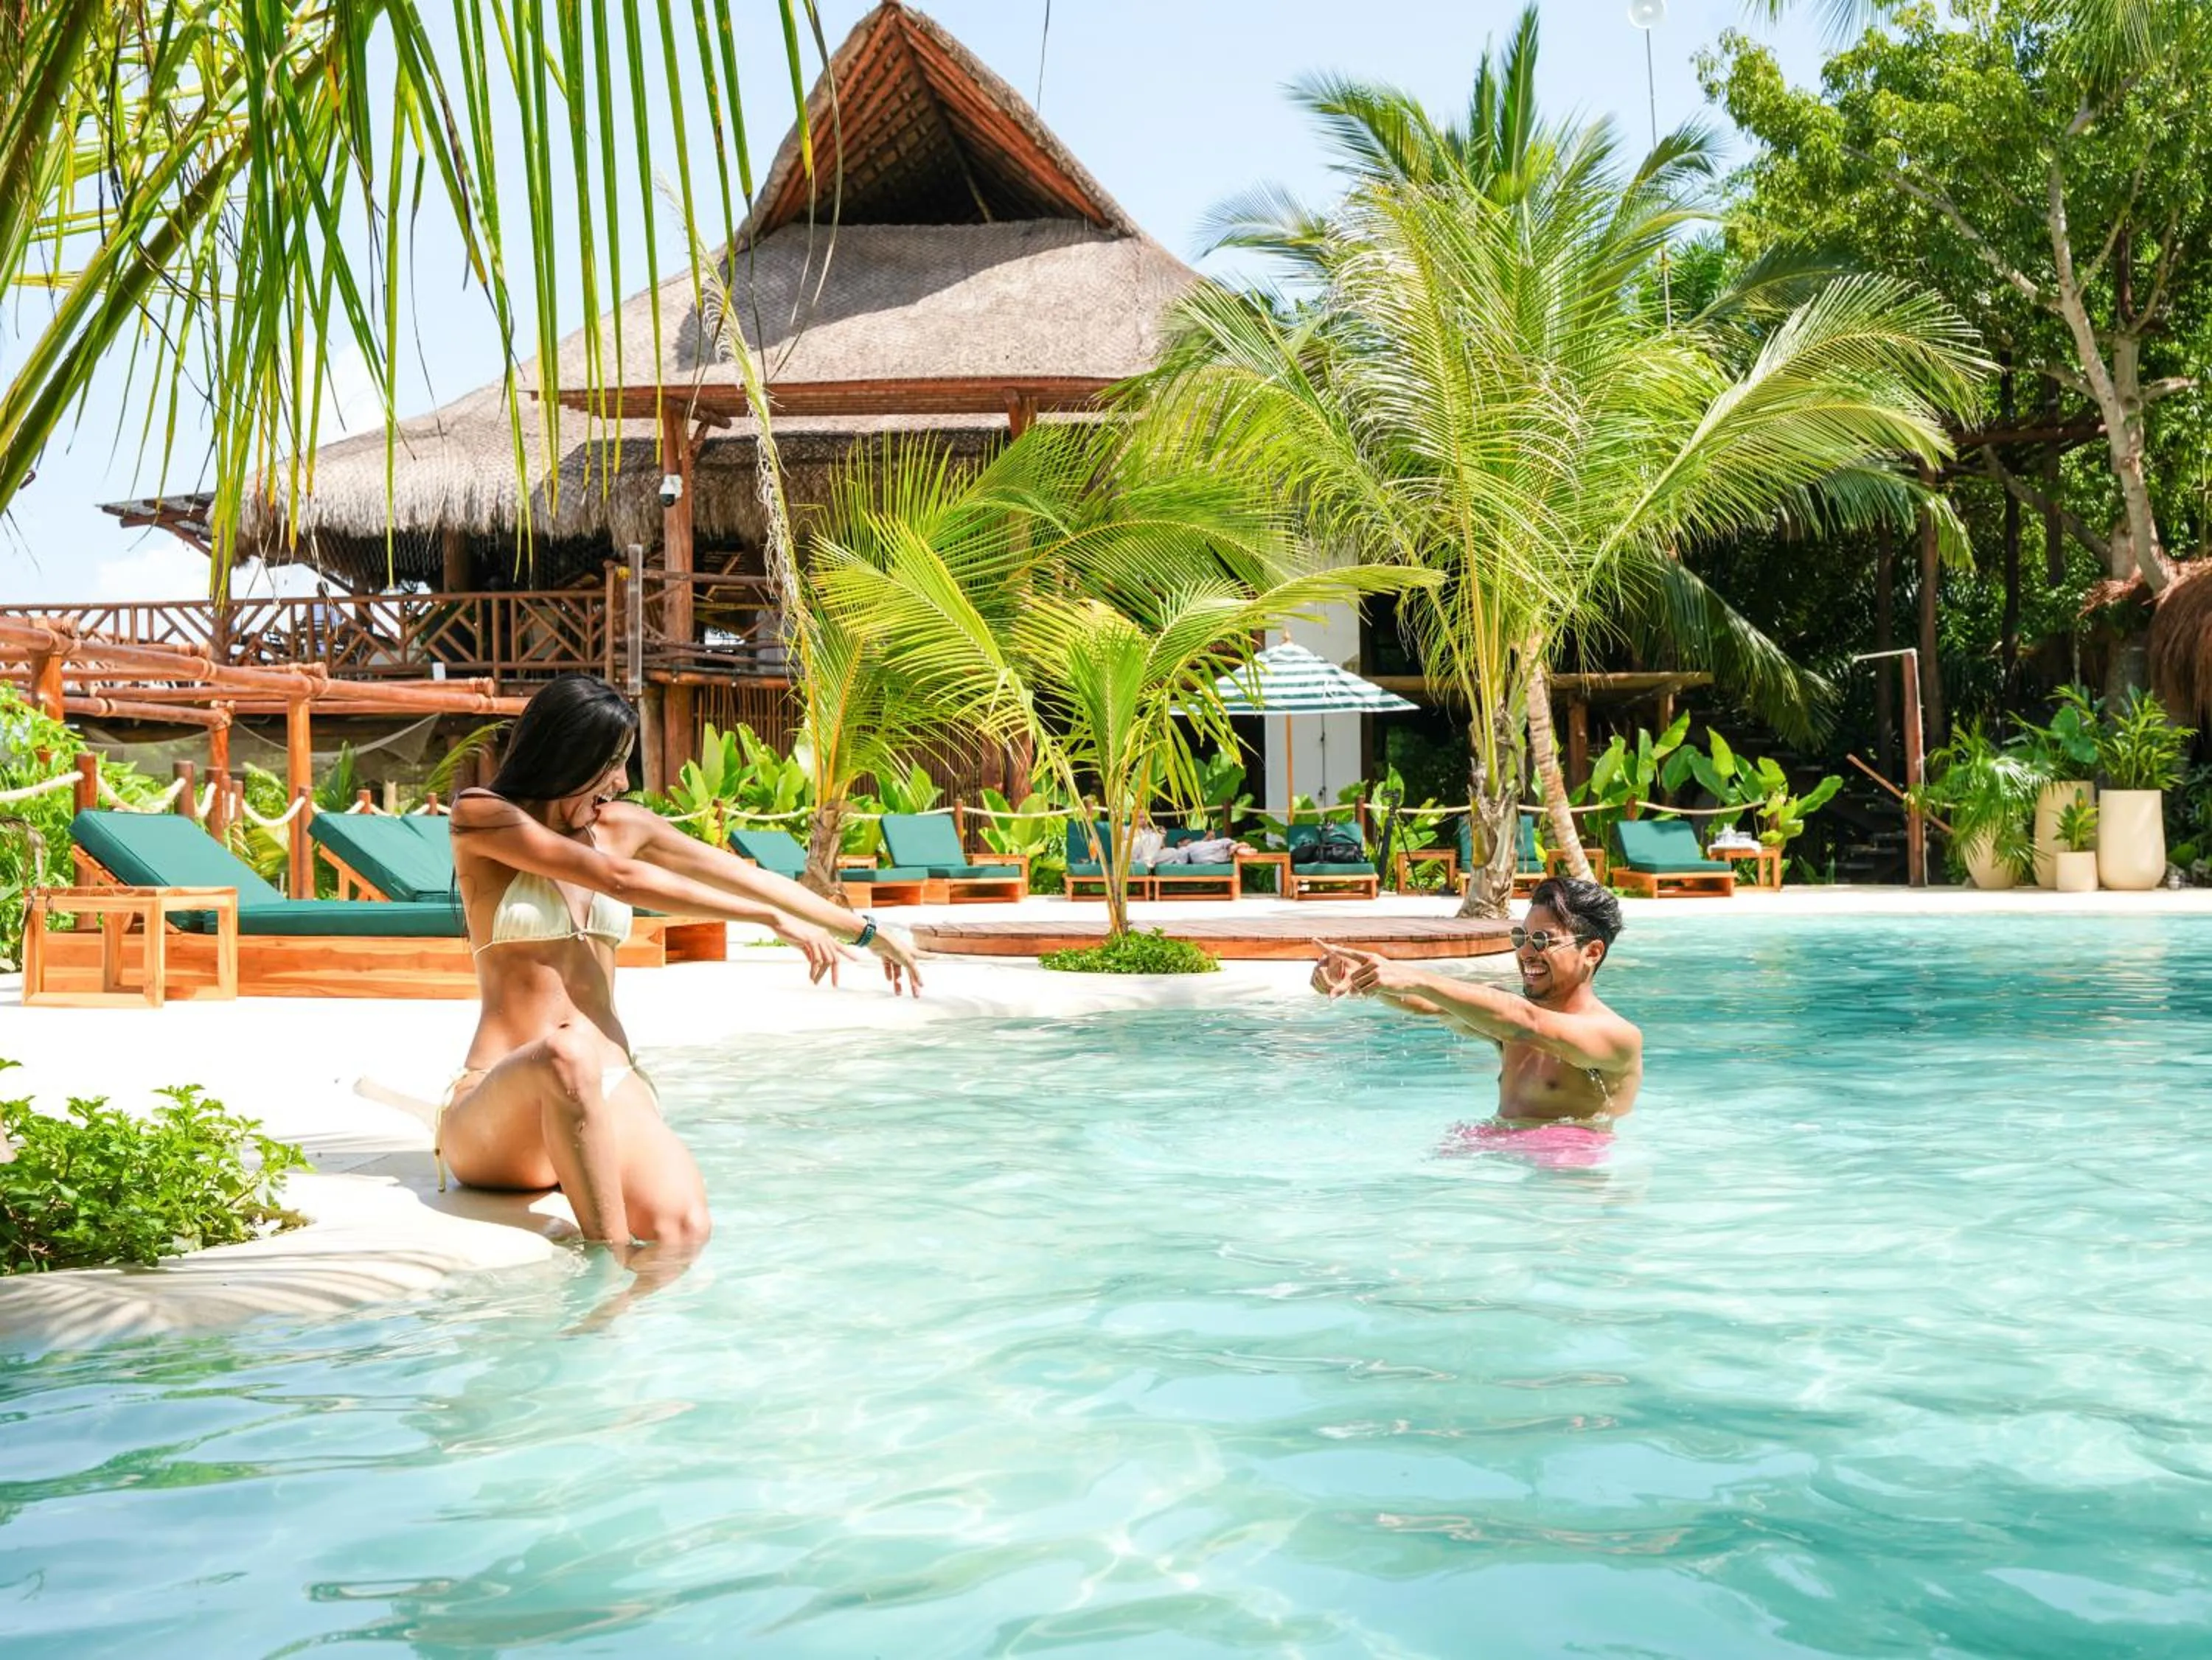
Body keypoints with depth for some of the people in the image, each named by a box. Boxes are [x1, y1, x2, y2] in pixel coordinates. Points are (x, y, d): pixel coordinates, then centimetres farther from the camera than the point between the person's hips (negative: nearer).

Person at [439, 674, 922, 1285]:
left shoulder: (622, 826, 15)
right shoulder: (482, 816, -1)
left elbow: (745, 877, 23)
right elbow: (619, 880, -11)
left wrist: (865, 932, 28)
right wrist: (774, 919, -13)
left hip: (611, 1094, 4)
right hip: (501, 1104, -4)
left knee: (684, 1227, -30)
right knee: (569, 1052, -42)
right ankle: (612, 1260, -34)